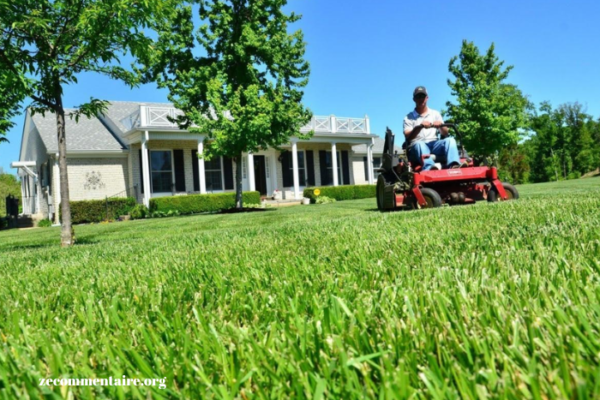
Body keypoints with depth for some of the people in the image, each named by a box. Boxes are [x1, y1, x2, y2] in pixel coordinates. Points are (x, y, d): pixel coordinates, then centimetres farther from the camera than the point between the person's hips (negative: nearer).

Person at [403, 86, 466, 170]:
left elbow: (445, 134, 12)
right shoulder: (409, 118, 11)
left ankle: (454, 165, -50)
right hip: (417, 146, -3)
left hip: (434, 145, 3)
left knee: (450, 140, -24)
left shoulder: (435, 114, 21)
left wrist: (441, 125, -11)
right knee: (420, 144, -37)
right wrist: (420, 126, -23)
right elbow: (408, 137, -6)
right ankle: (429, 167, -65)